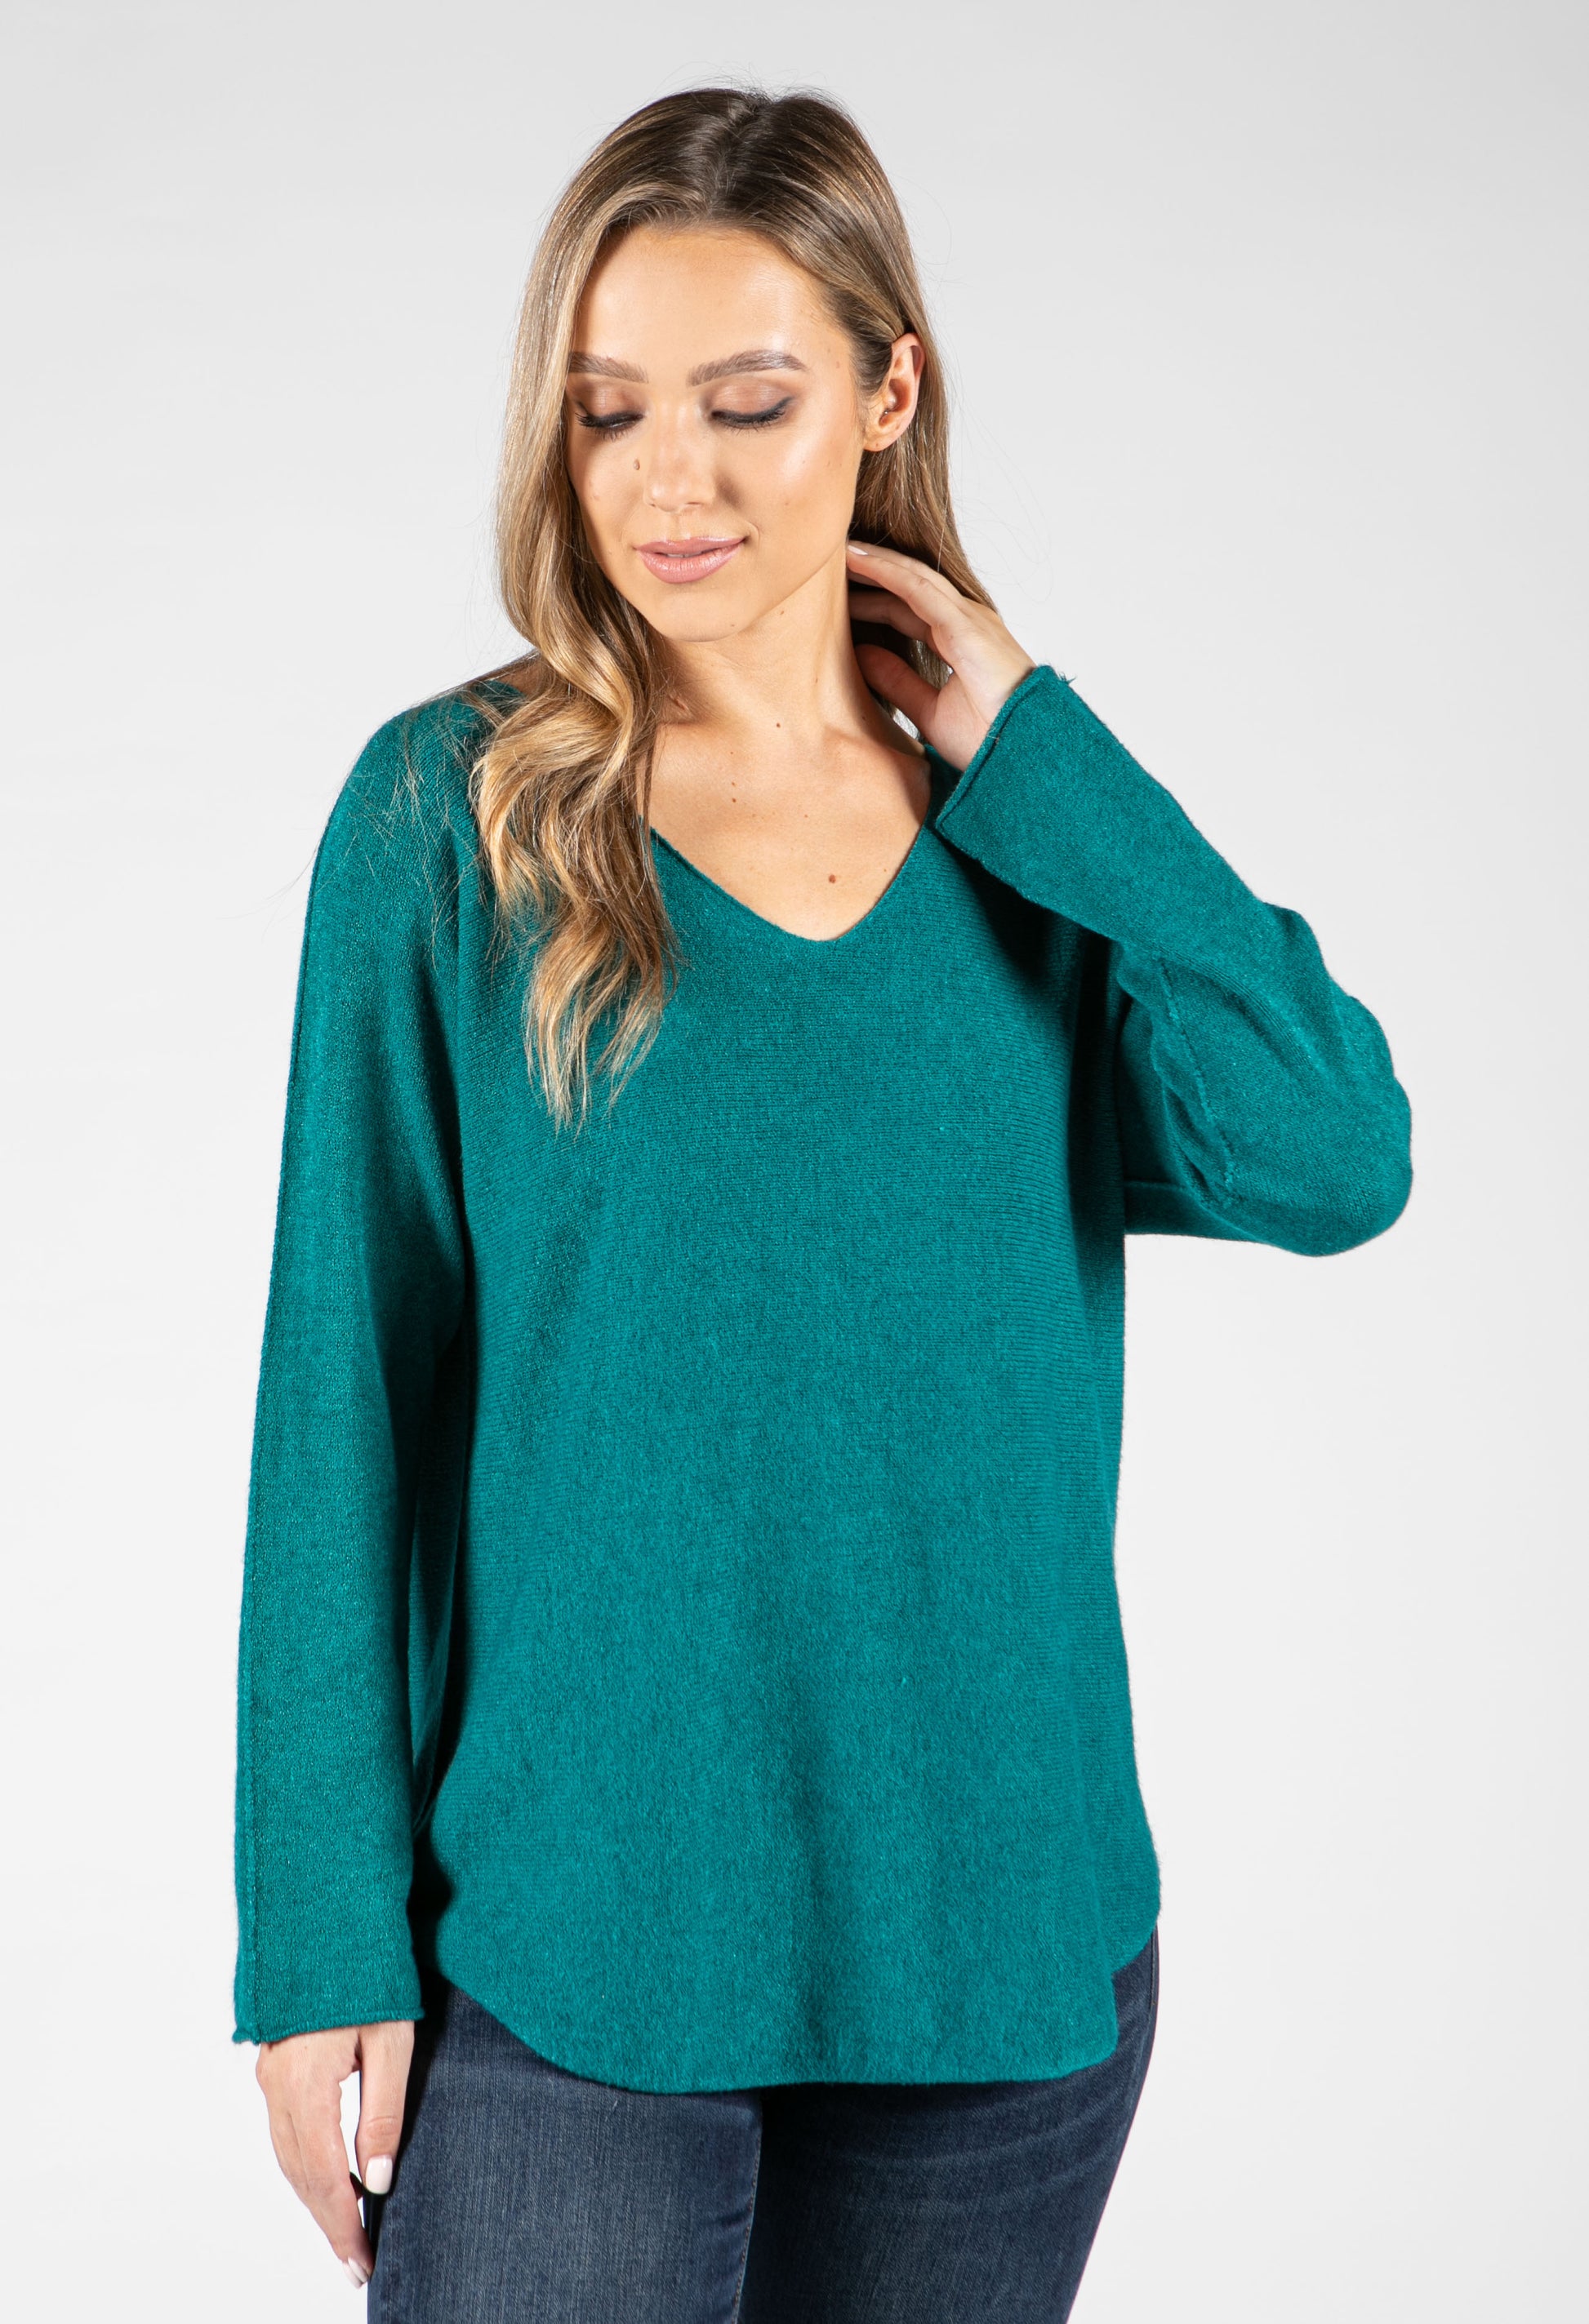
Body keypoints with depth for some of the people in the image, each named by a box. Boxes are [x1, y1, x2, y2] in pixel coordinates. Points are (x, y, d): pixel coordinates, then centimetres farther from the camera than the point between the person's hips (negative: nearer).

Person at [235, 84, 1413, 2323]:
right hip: (565, 1942, -3)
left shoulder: (1043, 826, 3)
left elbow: (1337, 1166, -12)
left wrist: (1035, 759, -9)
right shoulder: (453, 811, -6)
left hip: (1001, 1945, 3)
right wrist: (325, 1932, -8)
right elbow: (346, 1389, -6)